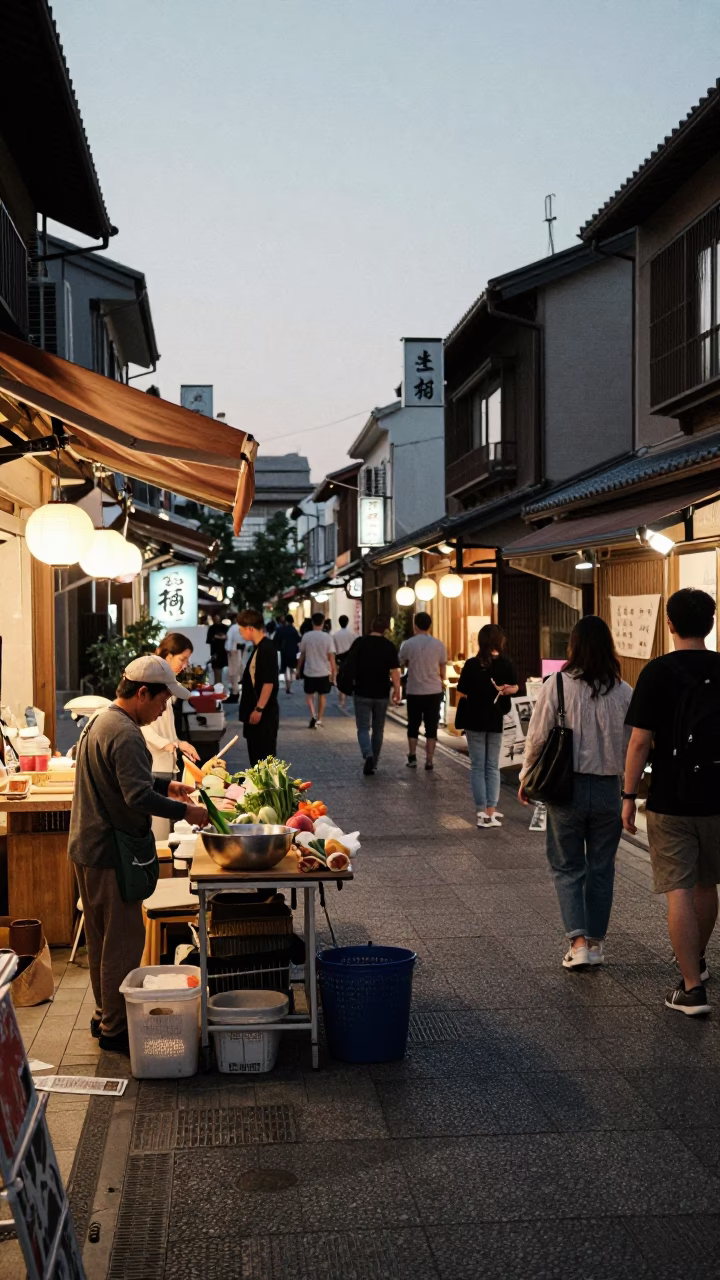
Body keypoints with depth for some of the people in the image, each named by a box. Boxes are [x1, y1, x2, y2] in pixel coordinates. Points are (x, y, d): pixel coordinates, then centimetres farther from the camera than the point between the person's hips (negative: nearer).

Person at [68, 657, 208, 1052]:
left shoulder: (99, 722, 12)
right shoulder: (125, 734, -21)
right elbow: (138, 797, -28)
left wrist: (166, 785, 15)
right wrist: (184, 811, -19)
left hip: (88, 848, 10)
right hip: (111, 854, -10)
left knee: (101, 939, 19)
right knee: (123, 941, -1)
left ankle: (105, 1015, 31)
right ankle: (115, 1030, 7)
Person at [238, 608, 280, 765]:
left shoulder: (267, 648, -18)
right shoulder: (258, 648, 12)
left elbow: (269, 682, -22)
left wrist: (259, 709, -22)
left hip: (264, 713, -10)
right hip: (255, 710, 10)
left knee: (265, 757, -3)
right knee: (255, 755, 15)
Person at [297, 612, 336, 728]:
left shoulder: (306, 636, -6)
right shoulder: (327, 637, -8)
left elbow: (302, 655, 1)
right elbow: (331, 656, -7)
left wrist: (299, 669, 14)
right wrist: (333, 672, 3)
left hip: (309, 671, 0)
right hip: (324, 672, 0)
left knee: (309, 695, 14)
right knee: (322, 696, 15)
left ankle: (313, 715, -8)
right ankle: (319, 720, 18)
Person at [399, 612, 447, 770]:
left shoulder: (408, 644, -7)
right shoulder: (438, 644, -5)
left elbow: (404, 662, 10)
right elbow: (442, 670, 1)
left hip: (414, 691, 0)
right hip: (434, 691, 0)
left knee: (413, 725, 15)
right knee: (431, 727, 7)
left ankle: (412, 757, 14)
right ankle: (429, 760, 6)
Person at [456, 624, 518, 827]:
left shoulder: (471, 665, -9)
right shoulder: (506, 664, -5)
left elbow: (461, 694, -7)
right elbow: (514, 687, 3)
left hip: (474, 720, -1)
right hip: (496, 721, 1)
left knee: (477, 766, 6)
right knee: (493, 767, 11)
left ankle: (482, 811, 3)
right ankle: (491, 811, 6)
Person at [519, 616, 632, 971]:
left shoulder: (557, 686, -11)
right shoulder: (624, 692, -4)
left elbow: (537, 737, -6)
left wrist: (526, 778, 8)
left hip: (567, 786, -2)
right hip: (610, 788, 2)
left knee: (567, 867, 10)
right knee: (601, 868, 15)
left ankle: (578, 941, -2)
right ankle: (596, 942, 22)